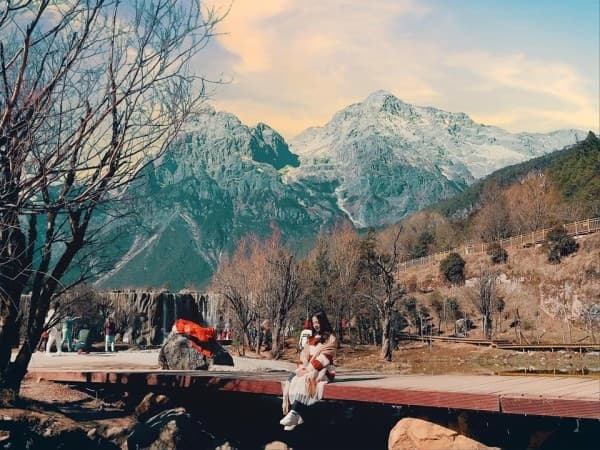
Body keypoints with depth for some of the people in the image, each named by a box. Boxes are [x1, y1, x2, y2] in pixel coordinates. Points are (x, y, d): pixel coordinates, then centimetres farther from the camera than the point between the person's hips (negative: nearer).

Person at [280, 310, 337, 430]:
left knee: (304, 380, -36)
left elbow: (325, 357, -11)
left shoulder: (331, 338, 2)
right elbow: (304, 355, 12)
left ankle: (295, 413, -45)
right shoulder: (312, 338, 22)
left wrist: (311, 369, -19)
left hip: (323, 370, -6)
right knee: (291, 381, -24)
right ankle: (294, 416, -35)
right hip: (308, 369, 6)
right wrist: (302, 367, -8)